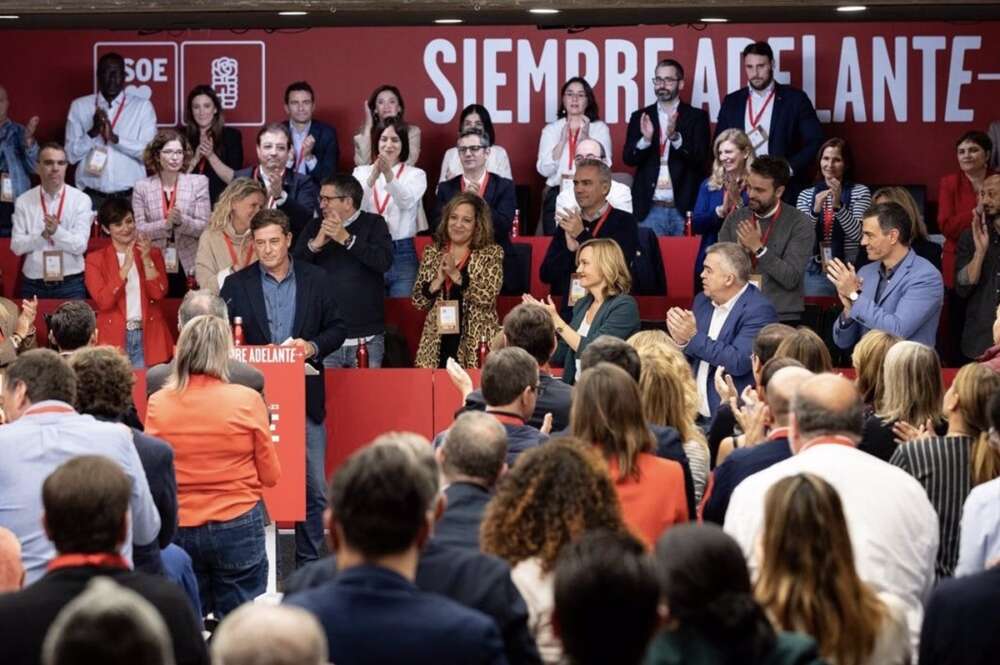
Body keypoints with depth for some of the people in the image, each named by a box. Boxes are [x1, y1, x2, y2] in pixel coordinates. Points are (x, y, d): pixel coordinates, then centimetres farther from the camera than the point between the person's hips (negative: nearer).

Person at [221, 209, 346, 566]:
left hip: (305, 396, 1)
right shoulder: (237, 284, 4)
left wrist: (313, 346, -9)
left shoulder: (315, 279, 7)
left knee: (313, 488, 2)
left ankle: (309, 560, 12)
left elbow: (336, 328, 9)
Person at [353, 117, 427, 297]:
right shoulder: (361, 172, 10)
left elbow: (407, 201, -15)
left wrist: (389, 175, -32)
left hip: (403, 254, -1)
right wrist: (373, 177, -24)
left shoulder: (416, 174, 5)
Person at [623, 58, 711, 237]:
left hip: (685, 207, -1)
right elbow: (628, 158, 2)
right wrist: (645, 140, -18)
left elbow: (701, 159, -6)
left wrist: (675, 137, -22)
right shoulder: (640, 117, 11)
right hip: (650, 208, 1)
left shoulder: (697, 117, 5)